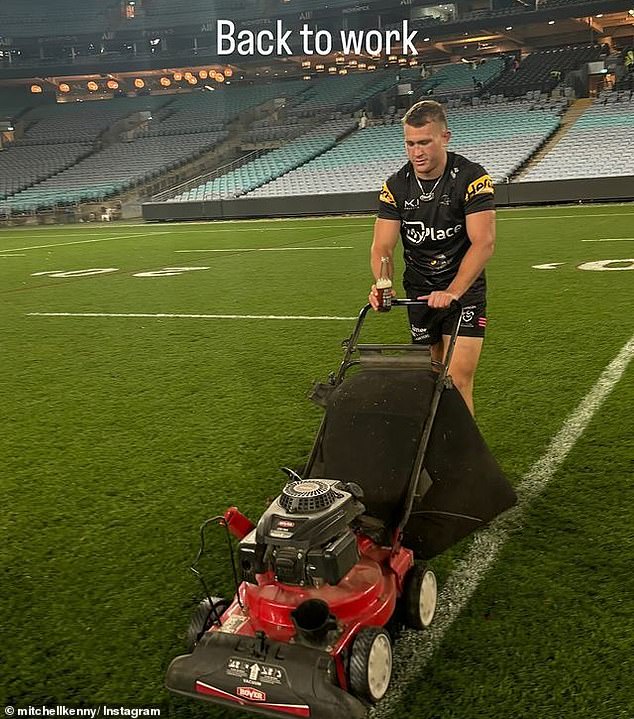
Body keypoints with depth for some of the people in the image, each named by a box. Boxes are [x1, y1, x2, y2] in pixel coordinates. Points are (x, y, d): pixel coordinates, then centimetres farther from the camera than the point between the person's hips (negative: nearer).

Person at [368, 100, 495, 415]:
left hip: (464, 288, -4)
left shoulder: (472, 178, -15)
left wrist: (453, 291, -35)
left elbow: (483, 242, -23)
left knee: (459, 378, -13)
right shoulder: (395, 186, -3)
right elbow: (382, 246, -6)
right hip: (419, 291, 4)